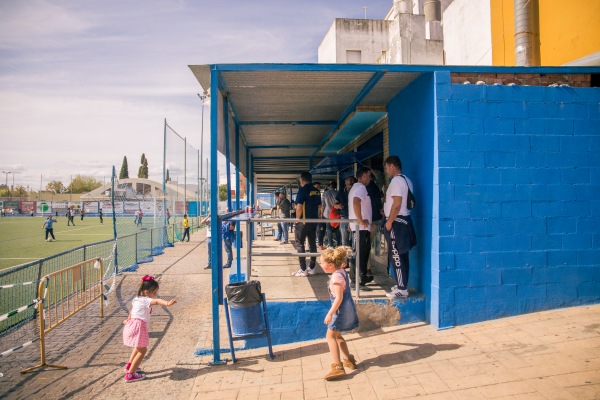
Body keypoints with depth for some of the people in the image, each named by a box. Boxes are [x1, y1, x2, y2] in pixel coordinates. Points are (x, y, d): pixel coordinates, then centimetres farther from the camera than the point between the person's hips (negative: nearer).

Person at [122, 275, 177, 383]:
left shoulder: (136, 299, 15)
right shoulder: (145, 300, -15)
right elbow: (157, 301, -37)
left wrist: (129, 319, 51)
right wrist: (167, 303, -55)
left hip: (132, 324, 10)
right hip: (139, 326, -10)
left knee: (138, 347, 30)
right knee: (142, 350, -1)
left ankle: (129, 365, 44)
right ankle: (130, 374, 2)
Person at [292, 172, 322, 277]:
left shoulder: (302, 190, -12)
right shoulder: (317, 191, 10)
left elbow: (299, 207, -18)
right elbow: (319, 207, 14)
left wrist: (297, 219, -7)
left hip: (303, 221, -7)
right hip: (314, 221, 7)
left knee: (300, 244, 0)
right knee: (312, 244, 11)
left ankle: (303, 270, -2)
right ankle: (312, 268, 15)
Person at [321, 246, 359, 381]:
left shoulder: (336, 277, -23)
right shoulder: (341, 271, 5)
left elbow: (339, 298, -26)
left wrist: (330, 313, -24)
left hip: (341, 310, -10)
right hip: (347, 308, 10)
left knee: (330, 336, -4)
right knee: (337, 335, 21)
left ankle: (338, 367, -5)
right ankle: (349, 360, 31)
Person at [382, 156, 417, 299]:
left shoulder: (396, 181, -15)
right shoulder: (406, 180, 16)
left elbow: (397, 204, -22)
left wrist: (389, 222, -16)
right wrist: (387, 211, 21)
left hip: (396, 222, -10)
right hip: (404, 220, 10)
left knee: (396, 257, -6)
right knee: (402, 256, 14)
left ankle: (402, 289, -2)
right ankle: (402, 284, 22)